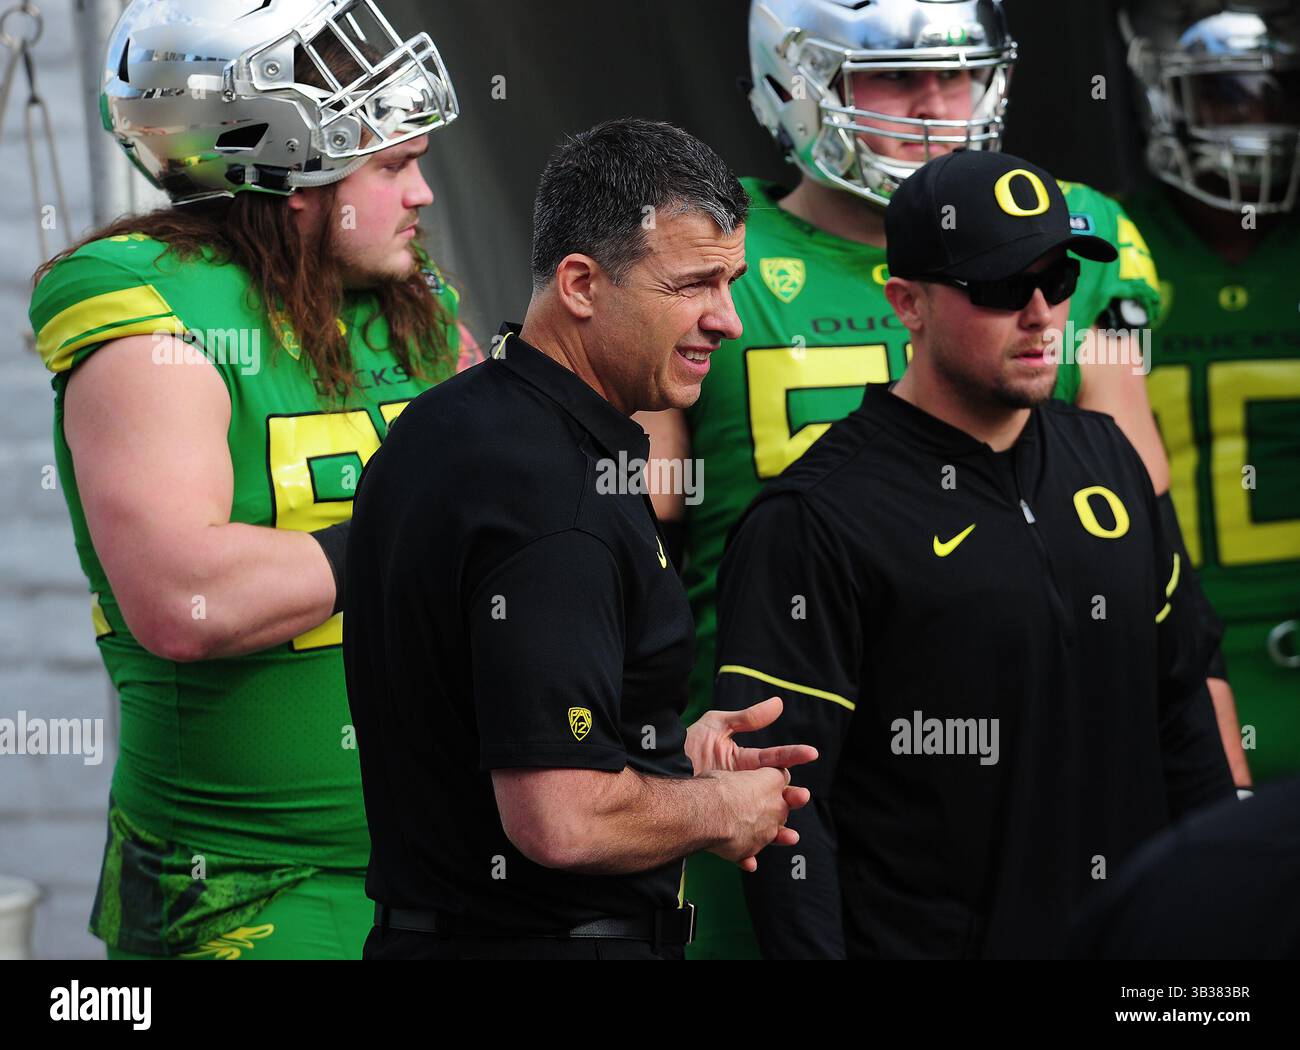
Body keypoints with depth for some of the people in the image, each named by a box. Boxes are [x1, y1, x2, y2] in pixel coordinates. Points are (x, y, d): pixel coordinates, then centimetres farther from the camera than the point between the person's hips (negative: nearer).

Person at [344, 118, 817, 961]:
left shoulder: (441, 427, 6)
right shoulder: (557, 498, -24)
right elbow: (563, 822, -29)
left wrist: (669, 754, 12)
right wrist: (722, 808, -12)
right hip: (557, 938, -9)